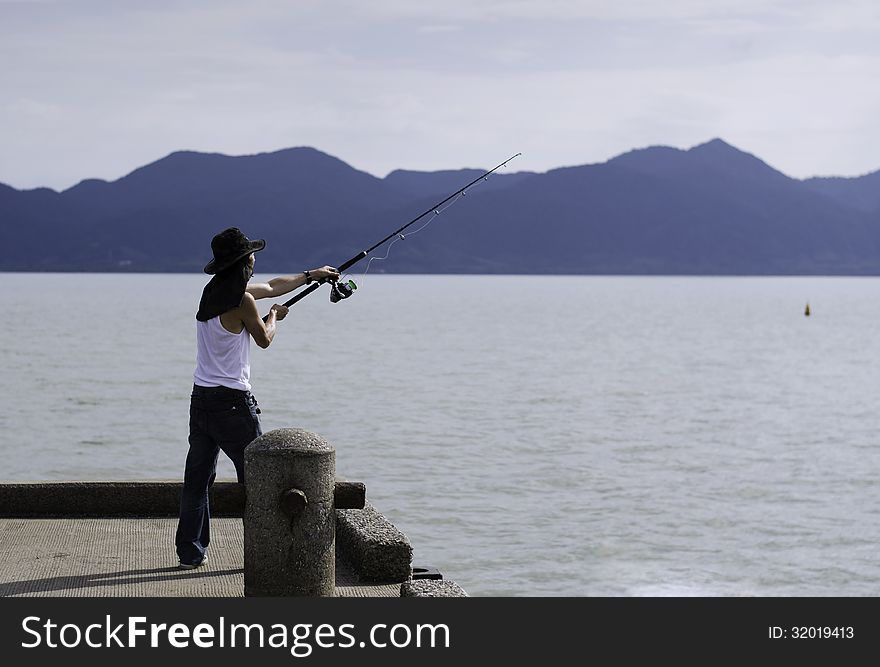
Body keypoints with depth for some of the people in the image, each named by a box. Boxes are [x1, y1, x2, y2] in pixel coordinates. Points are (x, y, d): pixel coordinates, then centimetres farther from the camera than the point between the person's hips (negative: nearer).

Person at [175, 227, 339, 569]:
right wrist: (274, 317, 21)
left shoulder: (214, 290, 12)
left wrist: (310, 275, 35)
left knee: (197, 477, 9)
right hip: (232, 401, -8)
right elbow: (264, 339, 0)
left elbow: (271, 287, 25)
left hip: (201, 397, 8)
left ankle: (190, 552, 12)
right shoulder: (242, 300, -15)